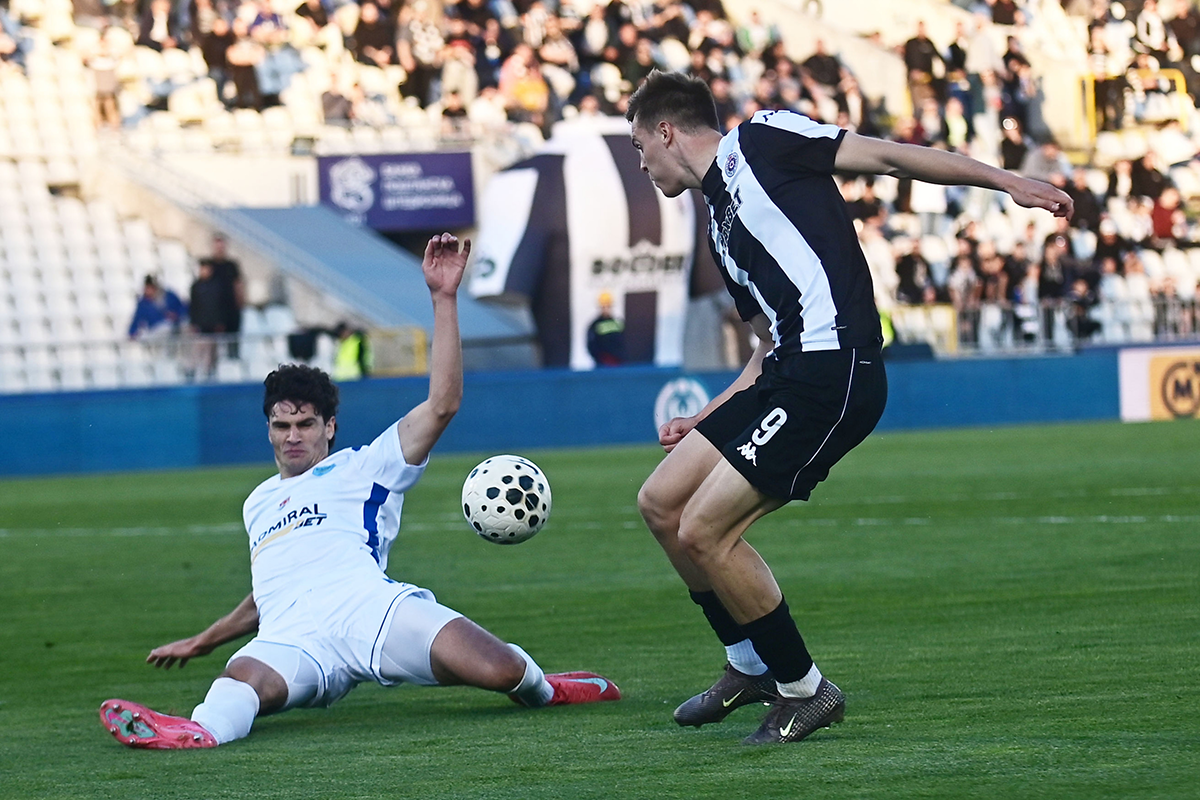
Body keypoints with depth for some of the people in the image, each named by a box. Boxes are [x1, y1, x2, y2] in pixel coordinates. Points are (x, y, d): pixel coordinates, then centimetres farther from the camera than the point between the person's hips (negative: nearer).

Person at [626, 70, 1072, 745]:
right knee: (662, 504, 10)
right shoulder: (722, 230, 27)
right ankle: (753, 666, 24)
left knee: (703, 530, -12)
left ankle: (804, 689, 2)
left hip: (833, 372, -9)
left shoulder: (759, 142, 3)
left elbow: (887, 156, -1)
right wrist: (704, 422, 33)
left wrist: (1007, 182, -7)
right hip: (787, 374, 9)